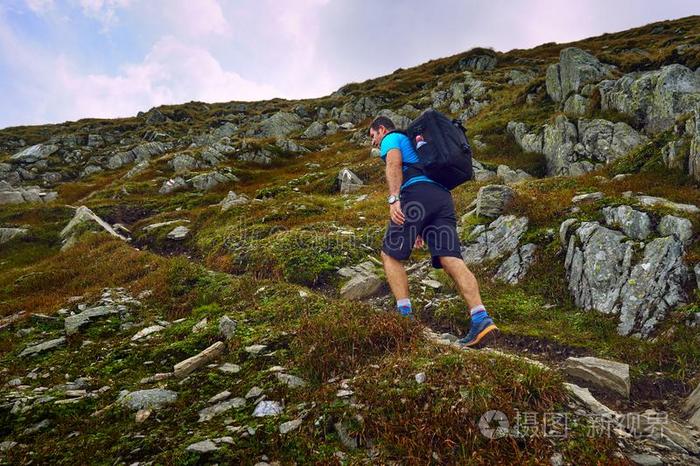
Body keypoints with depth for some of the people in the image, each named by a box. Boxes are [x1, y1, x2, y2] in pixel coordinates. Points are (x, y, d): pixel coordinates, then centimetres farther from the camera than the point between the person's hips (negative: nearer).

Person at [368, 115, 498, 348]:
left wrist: (393, 198, -20)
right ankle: (481, 319, -23)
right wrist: (422, 227, 34)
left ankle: (405, 314, -5)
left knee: (390, 255, 6)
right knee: (451, 259, -8)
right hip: (443, 196, 7)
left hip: (416, 193, -7)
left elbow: (394, 164, -6)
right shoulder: (413, 142, 40)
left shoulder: (391, 139, 17)